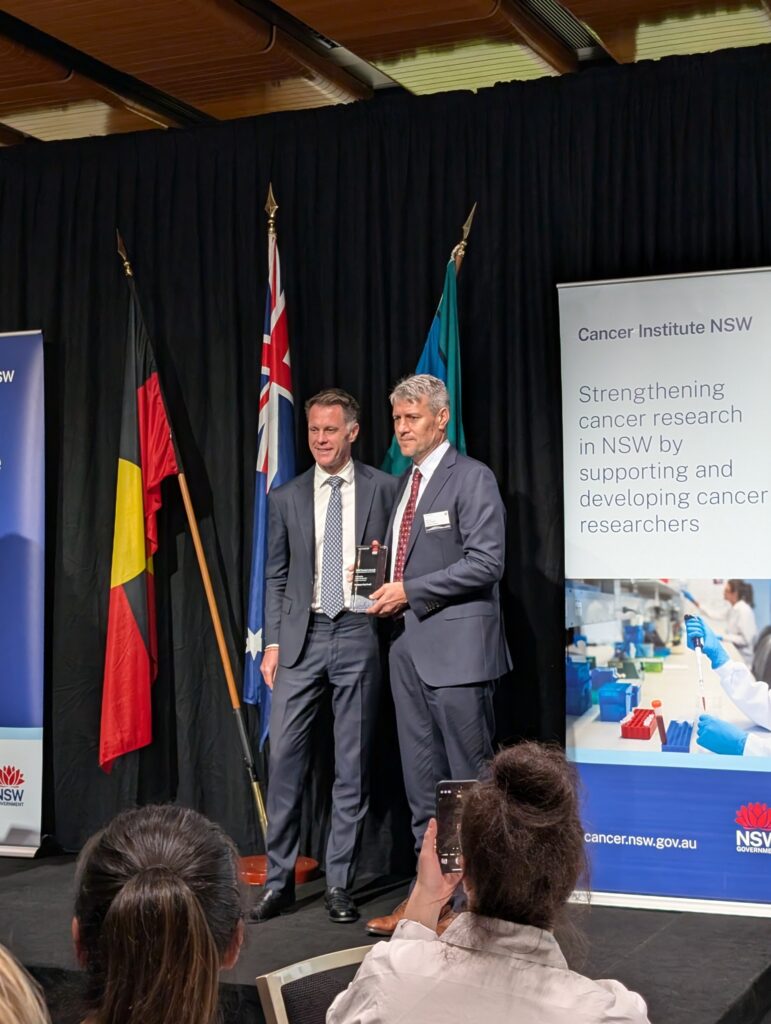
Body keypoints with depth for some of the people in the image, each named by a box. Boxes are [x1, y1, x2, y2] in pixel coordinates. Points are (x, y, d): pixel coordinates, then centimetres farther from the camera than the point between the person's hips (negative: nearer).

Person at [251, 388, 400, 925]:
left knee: (353, 763, 3)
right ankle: (280, 880, 8)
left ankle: (340, 884, 12)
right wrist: (273, 643, 3)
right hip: (301, 637, 2)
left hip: (359, 633, -1)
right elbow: (276, 577, 11)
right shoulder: (286, 498, 9)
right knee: (285, 755, -2)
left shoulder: (383, 488, 4)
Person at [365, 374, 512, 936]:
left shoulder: (472, 478, -7)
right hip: (409, 646, 8)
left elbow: (486, 561, -16)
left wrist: (410, 590, -16)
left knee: (472, 780, -2)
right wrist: (382, 576, 5)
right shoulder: (404, 483, 18)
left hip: (456, 648, -8)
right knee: (422, 783, 12)